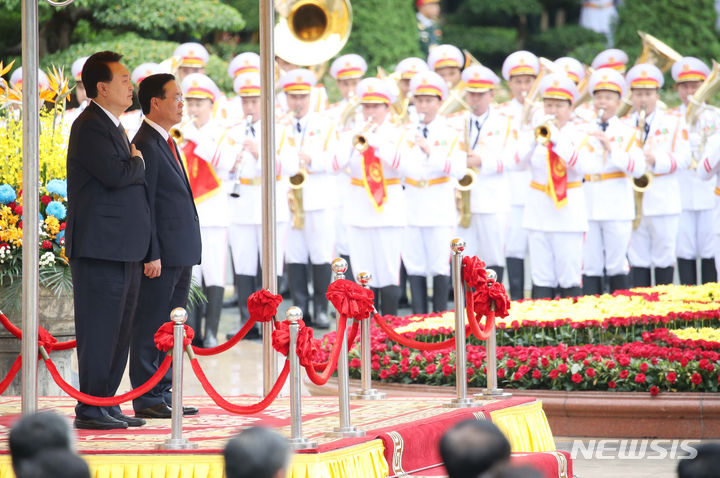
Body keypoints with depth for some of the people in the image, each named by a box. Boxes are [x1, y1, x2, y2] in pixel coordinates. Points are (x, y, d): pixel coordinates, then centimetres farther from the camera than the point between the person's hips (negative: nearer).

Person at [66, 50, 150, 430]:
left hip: (124, 250, 10)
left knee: (118, 330, 12)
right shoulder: (89, 127, -12)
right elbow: (116, 175, -24)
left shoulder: (112, 127, 20)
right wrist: (138, 163, -5)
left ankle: (107, 404, 18)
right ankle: (90, 410, -3)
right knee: (99, 330, -7)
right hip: (100, 249, -10)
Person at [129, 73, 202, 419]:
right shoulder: (146, 144, -12)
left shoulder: (166, 143, 19)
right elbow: (143, 205, -16)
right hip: (162, 255, -10)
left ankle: (163, 395, 18)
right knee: (150, 329, -4)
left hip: (180, 255, 10)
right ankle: (147, 400, -1)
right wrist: (152, 255, -19)